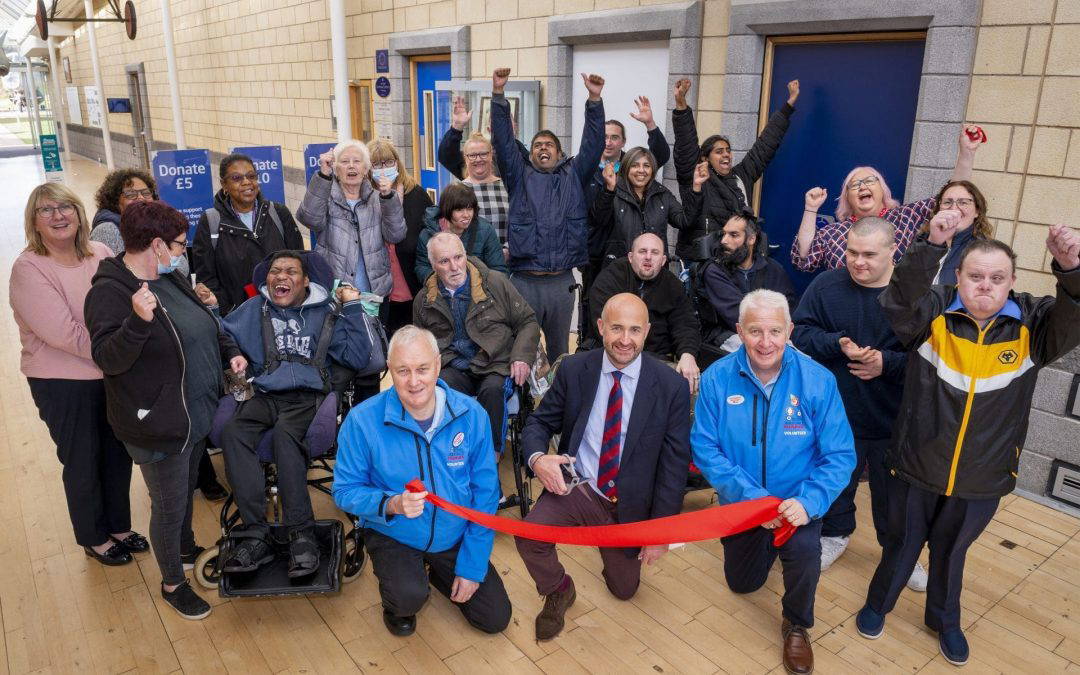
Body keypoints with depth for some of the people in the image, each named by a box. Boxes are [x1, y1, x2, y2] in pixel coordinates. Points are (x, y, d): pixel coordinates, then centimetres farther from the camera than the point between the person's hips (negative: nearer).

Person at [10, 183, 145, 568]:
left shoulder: (100, 254, -1)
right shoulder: (29, 269, -16)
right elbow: (65, 334, -23)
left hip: (113, 375, 5)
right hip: (64, 385, -5)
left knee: (118, 453, 17)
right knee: (83, 462, 13)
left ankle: (119, 526, 40)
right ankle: (93, 538, 35)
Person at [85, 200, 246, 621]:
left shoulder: (170, 278, 5)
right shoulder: (110, 292, -20)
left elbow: (204, 326, 19)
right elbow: (107, 359, -28)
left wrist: (230, 351, 5)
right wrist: (139, 320, -43)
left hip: (197, 414, 8)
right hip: (159, 426, -8)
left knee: (186, 491, 27)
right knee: (169, 506, 8)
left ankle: (186, 548, 51)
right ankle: (172, 584, 29)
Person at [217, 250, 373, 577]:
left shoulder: (326, 312, 13)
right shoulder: (254, 309, 20)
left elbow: (357, 359, 3)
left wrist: (353, 308, 0)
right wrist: (209, 311, 4)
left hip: (308, 396, -2)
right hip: (265, 396, 3)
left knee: (284, 433, -35)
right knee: (232, 432, -29)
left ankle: (302, 535, -30)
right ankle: (257, 535, -28)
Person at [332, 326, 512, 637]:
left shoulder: (471, 414, -14)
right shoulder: (362, 420, -20)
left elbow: (485, 492, -8)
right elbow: (345, 490, -11)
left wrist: (472, 566, -9)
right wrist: (392, 504, -31)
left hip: (456, 538, 3)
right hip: (393, 536, -2)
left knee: (496, 618, 4)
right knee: (409, 598, -31)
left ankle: (434, 573, 31)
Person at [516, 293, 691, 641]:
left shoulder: (672, 386, -12)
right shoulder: (573, 370, -8)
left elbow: (675, 462, -7)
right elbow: (539, 421, 1)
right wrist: (537, 458, -22)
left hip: (629, 504, 1)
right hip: (575, 487, 0)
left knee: (624, 589, 14)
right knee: (528, 534, -28)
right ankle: (559, 593, 6)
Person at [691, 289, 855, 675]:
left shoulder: (818, 380, -20)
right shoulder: (717, 379, -19)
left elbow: (840, 455, -18)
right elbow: (704, 448, -18)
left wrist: (810, 502, -33)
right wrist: (751, 496, -28)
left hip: (796, 501, -2)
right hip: (741, 500, 2)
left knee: (805, 550, -33)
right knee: (743, 584, 19)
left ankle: (797, 624, 0)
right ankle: (765, 543, 54)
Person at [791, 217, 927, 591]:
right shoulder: (826, 285, -7)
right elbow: (800, 332, -7)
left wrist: (888, 363, -23)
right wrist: (838, 344, -23)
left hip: (893, 418, -1)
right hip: (836, 413, 1)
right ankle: (835, 534, 45)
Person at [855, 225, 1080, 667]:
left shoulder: (1032, 324, -7)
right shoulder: (932, 313, -12)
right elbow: (898, 300, -32)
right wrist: (932, 246, -45)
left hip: (981, 481, 2)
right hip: (916, 469, -1)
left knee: (951, 551, 24)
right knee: (902, 545, 19)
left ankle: (945, 620, 48)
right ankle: (877, 604, 44)